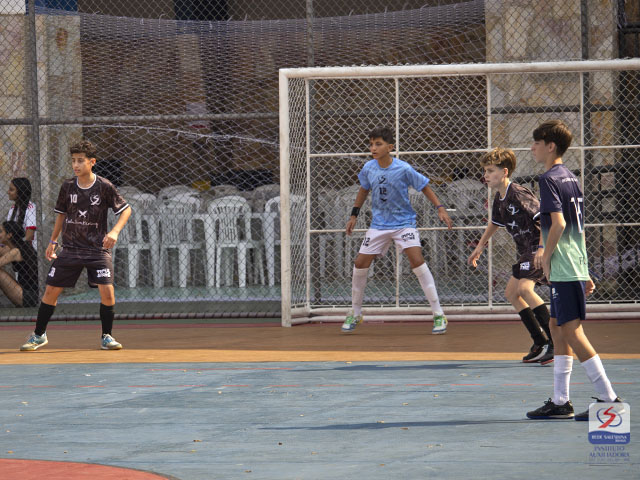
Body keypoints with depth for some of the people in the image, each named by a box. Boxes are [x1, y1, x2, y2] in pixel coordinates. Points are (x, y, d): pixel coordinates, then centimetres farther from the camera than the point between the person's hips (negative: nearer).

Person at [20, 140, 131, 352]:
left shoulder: (104, 187, -8)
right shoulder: (67, 187, 1)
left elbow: (126, 210, -2)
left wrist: (115, 231, -18)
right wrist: (53, 241, 14)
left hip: (98, 249, -3)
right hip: (70, 248, 3)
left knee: (107, 291, -15)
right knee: (51, 291, 2)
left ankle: (106, 337, 3)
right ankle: (39, 335, 18)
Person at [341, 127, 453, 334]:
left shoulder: (404, 169, -16)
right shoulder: (368, 168, -5)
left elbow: (424, 187, -4)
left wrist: (440, 208, -13)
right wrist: (354, 215, 15)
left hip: (404, 222, -4)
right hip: (379, 224, 4)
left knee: (417, 261, -21)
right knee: (360, 264, -1)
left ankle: (438, 315, -15)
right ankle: (355, 314, 20)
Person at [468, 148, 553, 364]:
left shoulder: (518, 194, -18)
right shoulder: (499, 198, 12)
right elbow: (495, 223, 33)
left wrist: (542, 248, -31)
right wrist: (480, 246, 36)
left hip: (539, 248, -11)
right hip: (526, 251, 11)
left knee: (524, 287, -28)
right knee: (511, 293, 15)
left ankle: (554, 342, -28)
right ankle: (540, 343, 18)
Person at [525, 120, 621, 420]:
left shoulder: (549, 179, -11)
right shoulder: (571, 178, 16)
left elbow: (558, 223, -22)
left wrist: (546, 257, -9)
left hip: (563, 270, -9)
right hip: (577, 267, 9)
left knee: (572, 331, -7)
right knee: (558, 328, 13)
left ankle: (609, 398, -9)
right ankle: (560, 402, 14)